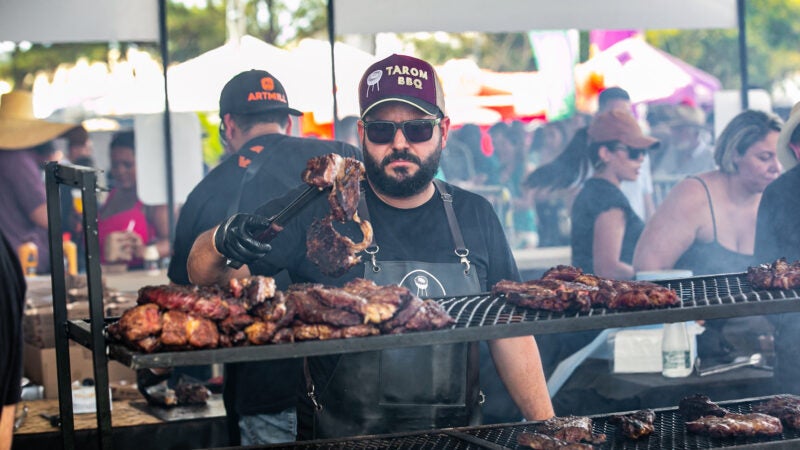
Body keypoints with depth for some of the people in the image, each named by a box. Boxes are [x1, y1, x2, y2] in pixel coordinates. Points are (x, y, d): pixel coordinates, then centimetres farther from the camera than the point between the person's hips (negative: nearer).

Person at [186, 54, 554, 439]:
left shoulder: (475, 217, 7)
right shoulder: (319, 210, -4)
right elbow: (205, 274, -4)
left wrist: (547, 428, 7)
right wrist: (223, 241, -26)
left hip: (456, 438, 2)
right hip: (338, 438, -2)